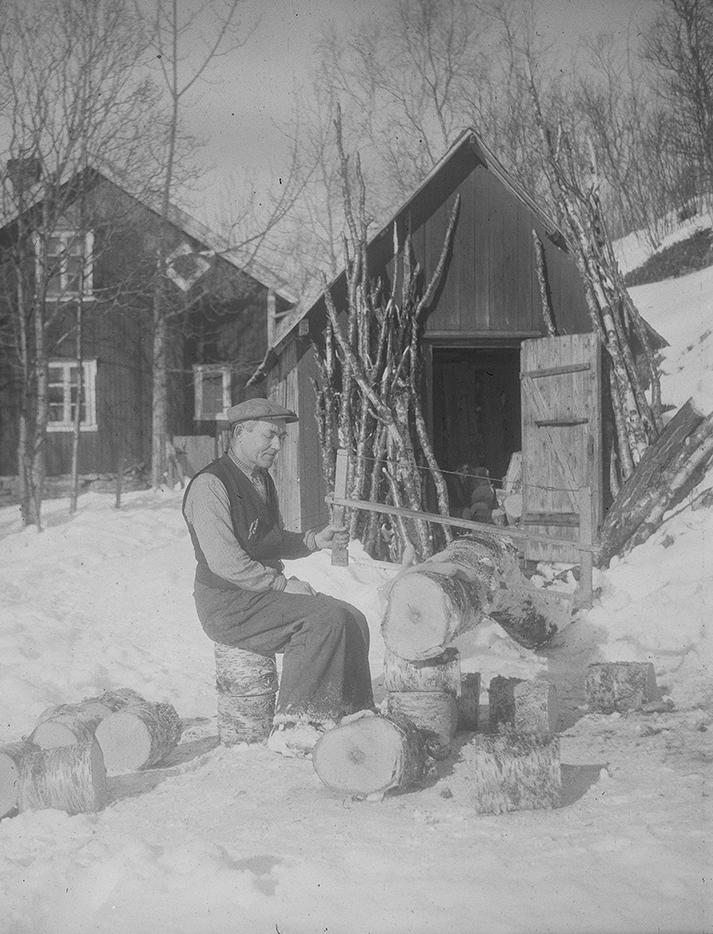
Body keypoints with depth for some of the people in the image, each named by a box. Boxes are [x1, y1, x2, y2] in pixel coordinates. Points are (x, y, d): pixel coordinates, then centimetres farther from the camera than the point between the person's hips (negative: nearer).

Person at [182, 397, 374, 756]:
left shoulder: (262, 480, 15)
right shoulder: (210, 486, -15)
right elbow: (224, 562, -21)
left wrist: (314, 540, 5)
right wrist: (283, 585, -18)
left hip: (268, 590, 9)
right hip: (229, 605, -9)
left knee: (352, 620, -7)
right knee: (326, 618, -25)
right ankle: (291, 728, -20)